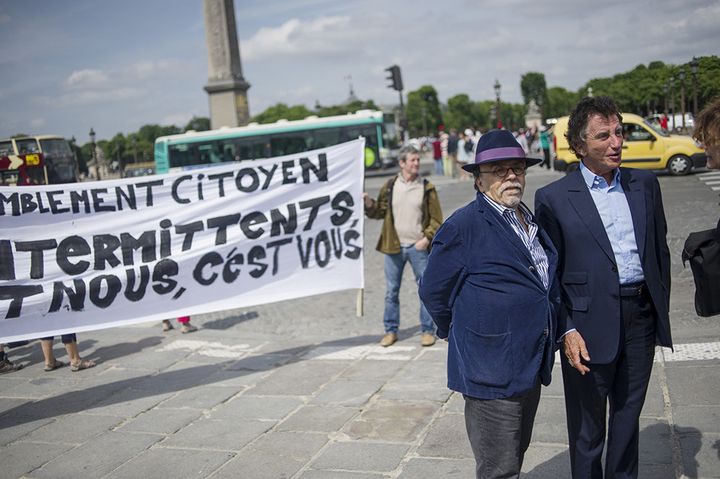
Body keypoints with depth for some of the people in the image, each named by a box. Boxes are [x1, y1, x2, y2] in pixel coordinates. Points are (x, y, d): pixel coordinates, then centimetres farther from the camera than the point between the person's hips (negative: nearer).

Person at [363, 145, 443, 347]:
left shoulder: (427, 188, -1)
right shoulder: (390, 186, 3)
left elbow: (436, 219, 0)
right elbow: (379, 212, 8)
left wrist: (427, 238, -11)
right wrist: (370, 204, -11)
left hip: (418, 247, -1)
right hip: (394, 247, 2)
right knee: (391, 291, 9)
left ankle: (428, 330, 17)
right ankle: (391, 330, 21)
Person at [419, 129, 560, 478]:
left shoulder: (530, 223, 11)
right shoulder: (463, 226, -16)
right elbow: (433, 292, -9)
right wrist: (459, 334, 3)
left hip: (530, 367, 8)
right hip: (491, 370, -8)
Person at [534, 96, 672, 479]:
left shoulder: (645, 184, 8)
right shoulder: (554, 198, -6)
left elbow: (660, 250, 14)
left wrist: (660, 310, 11)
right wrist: (567, 330, -12)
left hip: (641, 317, 4)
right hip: (590, 323, -4)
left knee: (628, 417, 19)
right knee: (588, 426, 10)